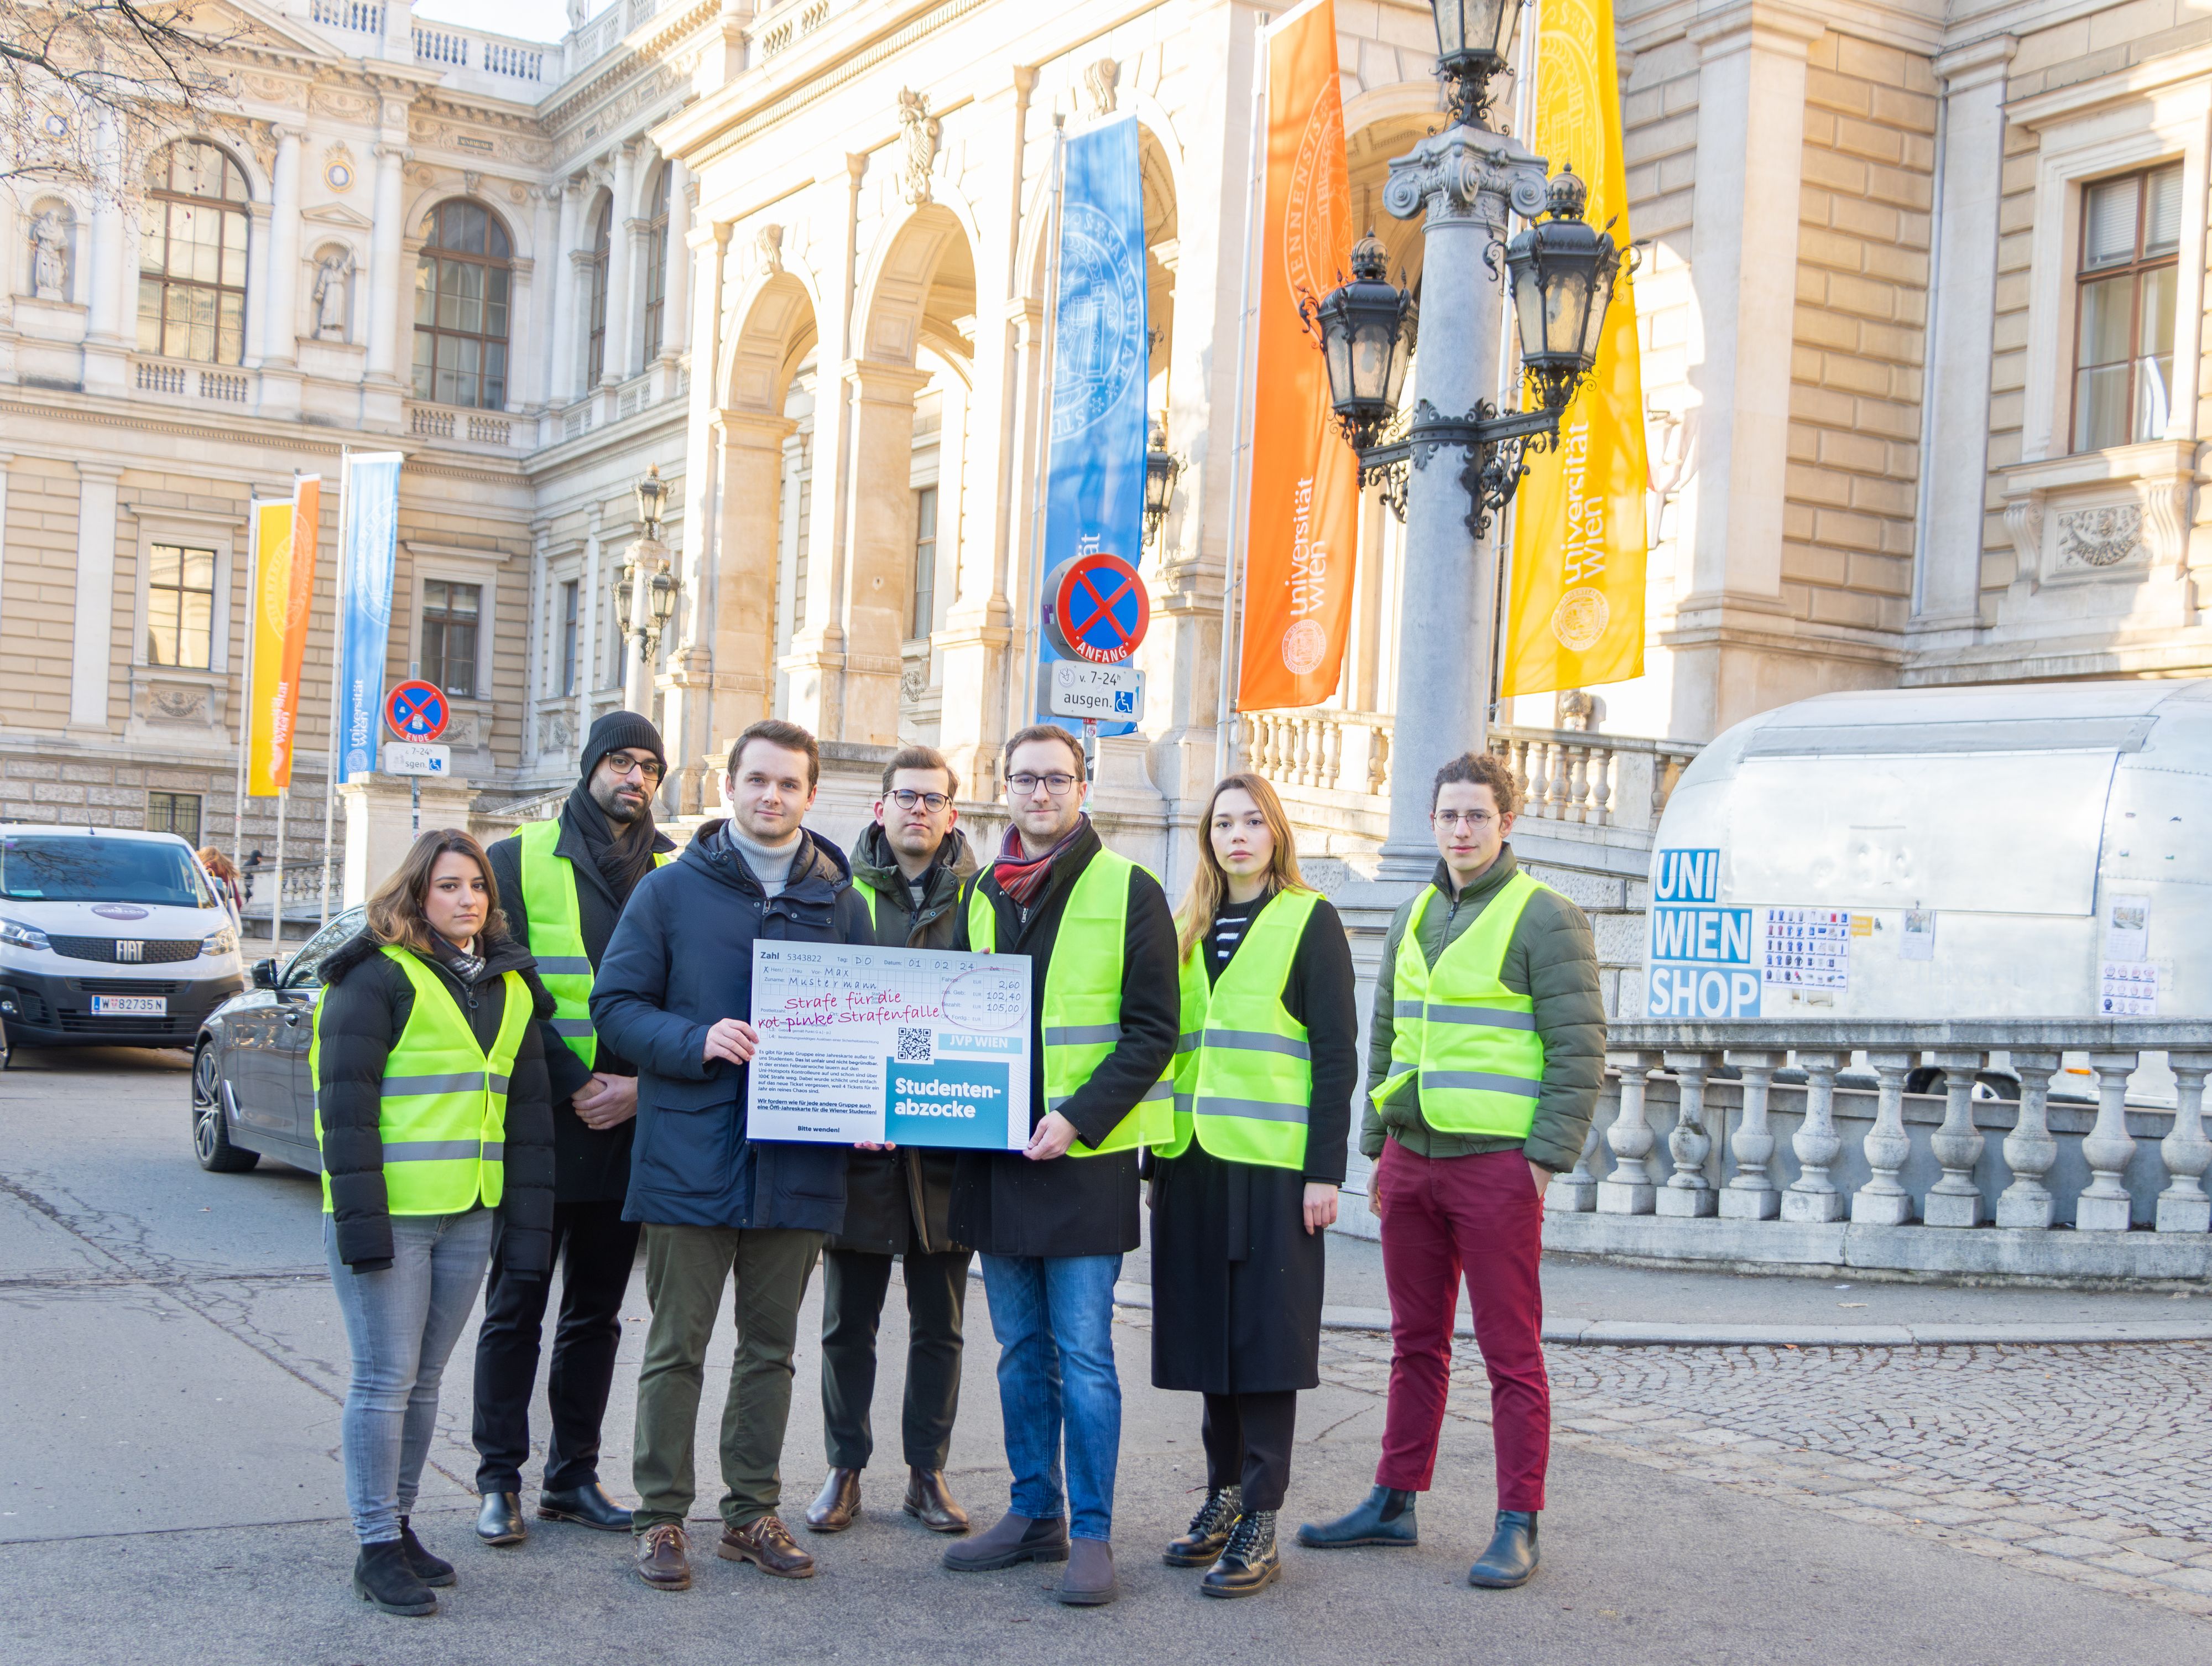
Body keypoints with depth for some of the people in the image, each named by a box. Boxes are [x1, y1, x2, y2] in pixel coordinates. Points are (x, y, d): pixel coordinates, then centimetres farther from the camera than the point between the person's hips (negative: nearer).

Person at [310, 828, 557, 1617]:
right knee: (385, 1379, -2)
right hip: (391, 1215, -6)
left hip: (469, 1216, 6)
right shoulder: (378, 976, -6)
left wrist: (530, 1220, 9)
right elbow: (344, 1101, -11)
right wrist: (359, 1217, -17)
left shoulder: (510, 984, 14)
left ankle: (399, 1524, 24)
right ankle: (377, 1549, 6)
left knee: (425, 1379, 13)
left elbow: (529, 1107, 15)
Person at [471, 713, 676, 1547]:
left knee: (597, 1311, 11)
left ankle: (573, 1476, 22)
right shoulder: (523, 860, 0)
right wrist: (573, 1085, -12)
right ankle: (500, 1479, 14)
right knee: (515, 1306, 4)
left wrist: (641, 1087, -9)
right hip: (539, 1125, -3)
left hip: (631, 1126, 3)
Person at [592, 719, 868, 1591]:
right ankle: (661, 1515, 14)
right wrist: (696, 1041, -19)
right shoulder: (671, 890, 1)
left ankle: (753, 1512, 23)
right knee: (677, 1346, 4)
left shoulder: (840, 902, 9)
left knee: (771, 1346, 12)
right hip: (692, 1153, -3)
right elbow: (615, 1004, -2)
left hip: (798, 1159, 3)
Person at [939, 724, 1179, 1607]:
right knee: (1021, 1349, 13)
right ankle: (1034, 1515, 24)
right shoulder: (981, 895, 12)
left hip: (1086, 1159, -5)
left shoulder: (1127, 890, -4)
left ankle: (1092, 1533, 6)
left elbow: (1152, 1031, -7)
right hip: (994, 1154, 5)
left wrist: (1079, 1118, -17)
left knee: (1082, 1354, -3)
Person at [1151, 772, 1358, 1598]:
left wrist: (1325, 1170, -11)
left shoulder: (1310, 921, 0)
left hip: (1274, 1163, -5)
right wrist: (1156, 1158, 11)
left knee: (1266, 1335, -3)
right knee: (1211, 1333, 9)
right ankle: (1224, 1494, 22)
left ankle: (1260, 1525, 2)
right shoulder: (1189, 931, 16)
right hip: (1195, 1159, 5)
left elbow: (1336, 1053, -5)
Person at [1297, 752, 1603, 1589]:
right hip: (1412, 1158, 6)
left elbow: (1579, 1048, -8)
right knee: (1415, 1342, 13)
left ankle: (1518, 1526, 7)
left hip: (1495, 1163, -6)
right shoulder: (1413, 916, 14)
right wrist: (1376, 1147, 16)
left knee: (1511, 1353, 0)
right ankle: (1394, 1503, 22)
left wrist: (1546, 1158, -13)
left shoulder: (1545, 917, -5)